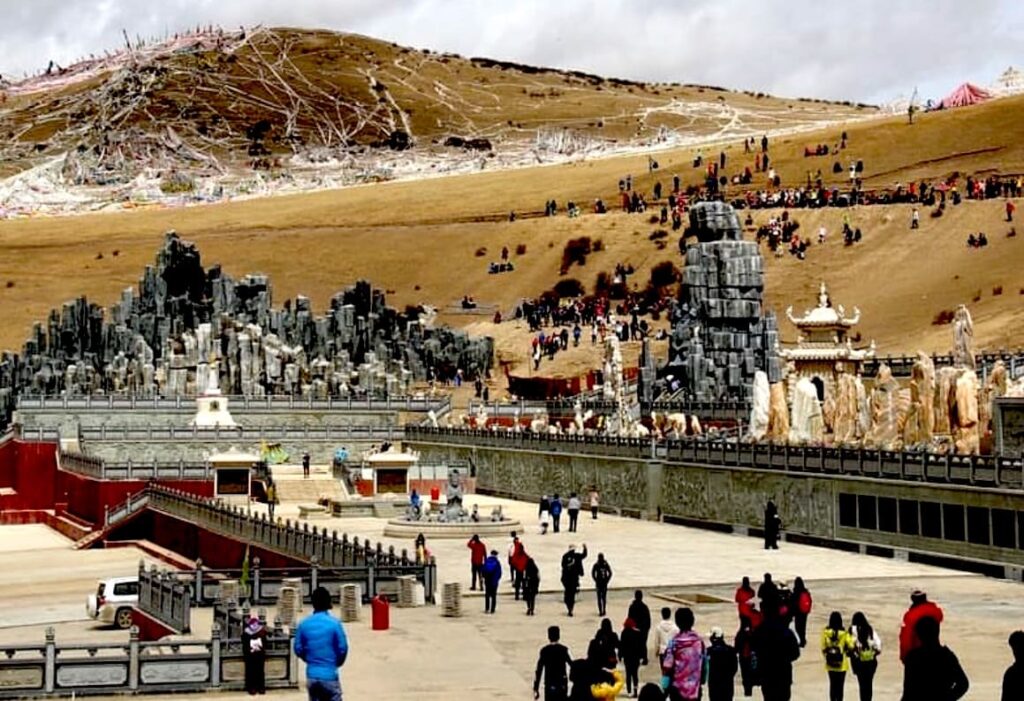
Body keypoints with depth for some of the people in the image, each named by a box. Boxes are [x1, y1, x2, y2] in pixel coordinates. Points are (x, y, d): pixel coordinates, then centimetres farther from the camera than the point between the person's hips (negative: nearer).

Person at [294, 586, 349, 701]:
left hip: (311, 675, 4)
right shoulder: (334, 623, -11)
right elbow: (342, 648, -9)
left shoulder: (304, 624, 0)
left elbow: (298, 649, 3)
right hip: (329, 675, -4)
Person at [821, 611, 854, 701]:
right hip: (842, 664, -2)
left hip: (830, 664, 2)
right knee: (840, 686, 4)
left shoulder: (826, 632, -8)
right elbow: (850, 647, -12)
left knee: (832, 685, 14)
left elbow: (823, 647, -5)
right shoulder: (844, 633, -14)